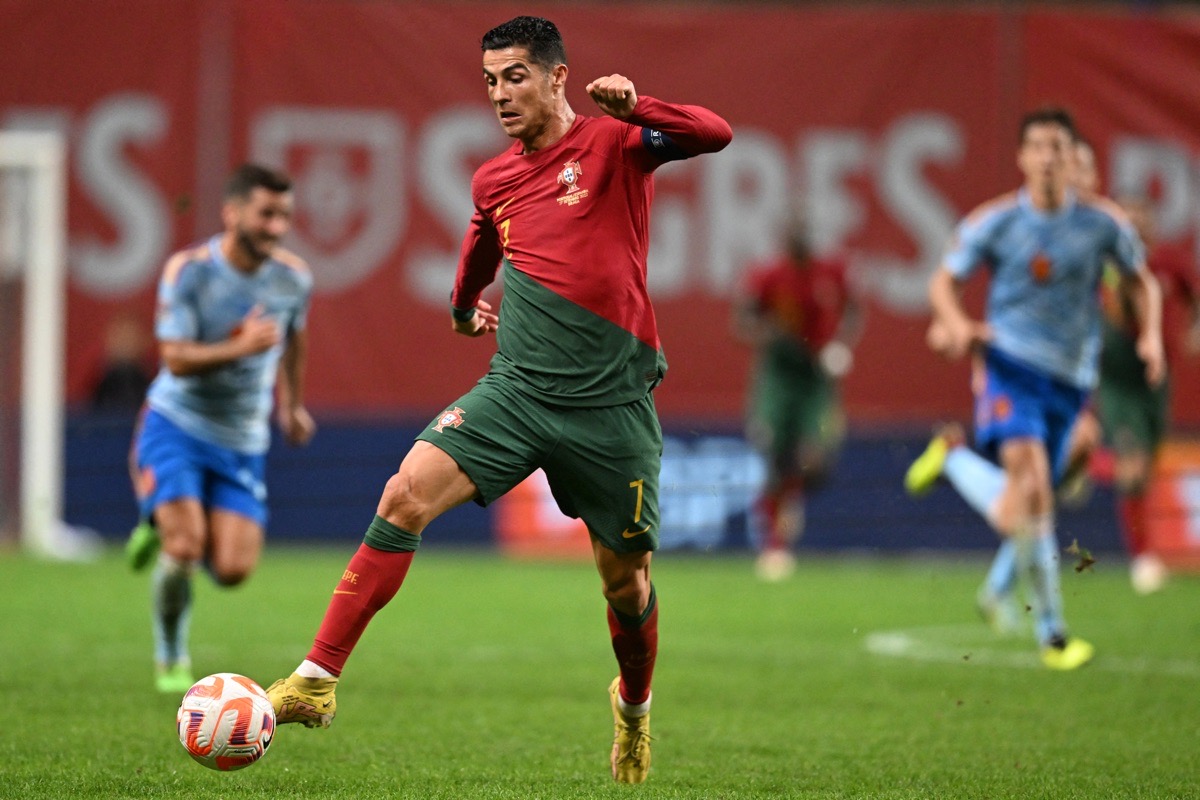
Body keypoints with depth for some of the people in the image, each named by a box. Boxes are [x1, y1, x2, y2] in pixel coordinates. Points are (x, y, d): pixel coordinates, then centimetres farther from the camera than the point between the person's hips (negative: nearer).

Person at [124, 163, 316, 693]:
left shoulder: (294, 279, -3)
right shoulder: (188, 271, -15)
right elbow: (175, 358, -20)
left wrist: (291, 404, 30)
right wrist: (241, 347, -34)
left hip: (243, 442, 4)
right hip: (176, 425, -4)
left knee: (233, 570, -7)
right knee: (184, 548, -19)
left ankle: (163, 530, 28)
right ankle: (171, 660, 7)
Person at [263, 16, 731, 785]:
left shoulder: (613, 143, -4)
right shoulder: (494, 181, 12)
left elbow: (716, 135, -22)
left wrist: (633, 106, -34)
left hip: (612, 403, -3)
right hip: (516, 388, 3)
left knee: (626, 577, 7)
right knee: (406, 496, -17)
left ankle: (635, 707, 39)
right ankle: (318, 681, -17)